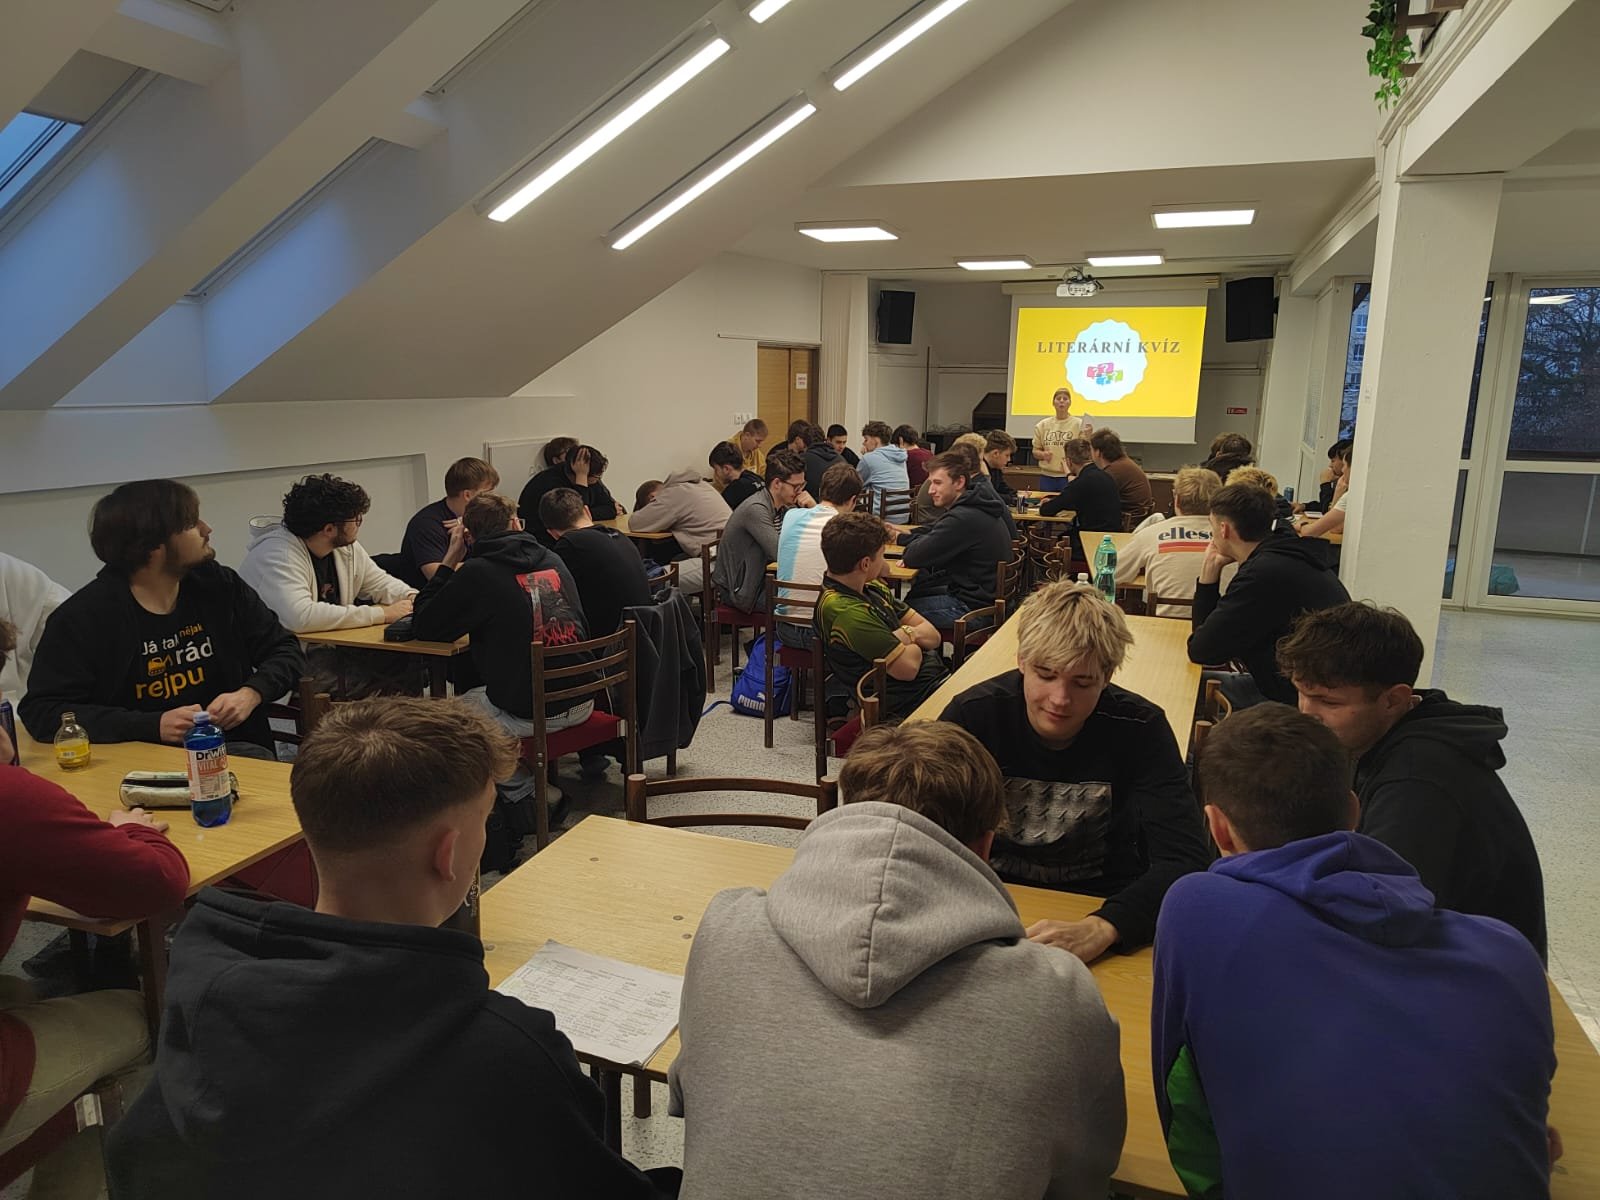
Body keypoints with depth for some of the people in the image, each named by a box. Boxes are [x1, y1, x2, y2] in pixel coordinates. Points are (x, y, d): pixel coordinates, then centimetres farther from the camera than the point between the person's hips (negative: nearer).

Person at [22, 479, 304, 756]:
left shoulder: (220, 585, 6)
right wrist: (154, 726, -21)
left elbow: (285, 651, 13)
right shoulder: (83, 616, -6)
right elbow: (41, 711, -10)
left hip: (232, 749, 3)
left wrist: (251, 694, -9)